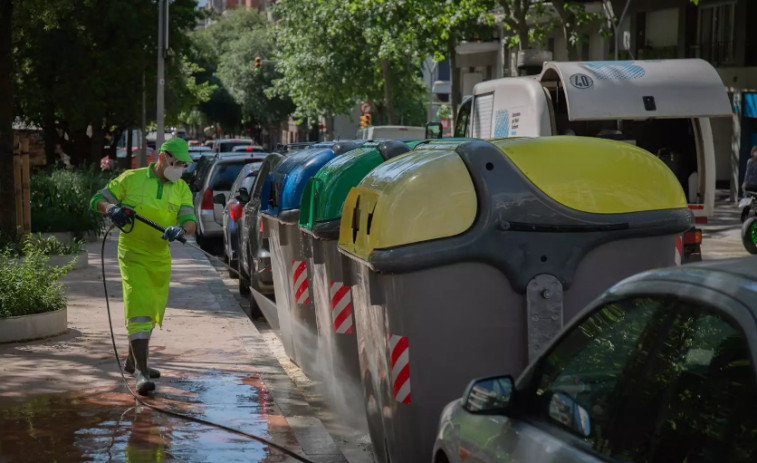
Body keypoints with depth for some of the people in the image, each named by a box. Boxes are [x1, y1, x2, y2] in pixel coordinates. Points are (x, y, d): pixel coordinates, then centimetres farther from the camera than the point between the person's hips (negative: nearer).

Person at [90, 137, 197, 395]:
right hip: (133, 255, -6)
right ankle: (141, 372, -19)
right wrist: (111, 208, -24)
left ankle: (133, 361, 39)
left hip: (161, 257, 6)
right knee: (139, 309, -17)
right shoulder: (131, 179, -6)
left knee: (152, 311, 19)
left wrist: (181, 229, -31)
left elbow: (191, 221, -7)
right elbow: (97, 200, -2)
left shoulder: (181, 189, 4)